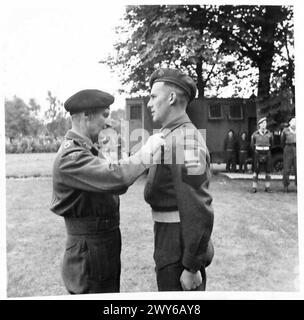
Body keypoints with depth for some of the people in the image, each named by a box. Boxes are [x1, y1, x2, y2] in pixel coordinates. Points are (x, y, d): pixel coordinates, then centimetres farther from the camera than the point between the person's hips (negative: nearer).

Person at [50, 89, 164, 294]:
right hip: (88, 256, -10)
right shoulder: (70, 157, -22)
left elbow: (112, 187, 12)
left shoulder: (83, 151, 12)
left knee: (110, 291, 19)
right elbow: (115, 177, -35)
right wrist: (148, 150, -21)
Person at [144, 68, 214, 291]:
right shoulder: (171, 136, 11)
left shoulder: (184, 139, -20)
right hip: (172, 243, 9)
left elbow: (198, 211, -24)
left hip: (181, 250, -9)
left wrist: (192, 267, -21)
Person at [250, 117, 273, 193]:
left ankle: (267, 187, 14)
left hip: (267, 153, 2)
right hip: (258, 153, -1)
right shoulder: (255, 134, 0)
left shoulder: (269, 134, 2)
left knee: (268, 171, 5)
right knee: (256, 171, -3)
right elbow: (252, 145, 10)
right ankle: (254, 187, 1)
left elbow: (271, 144, 16)